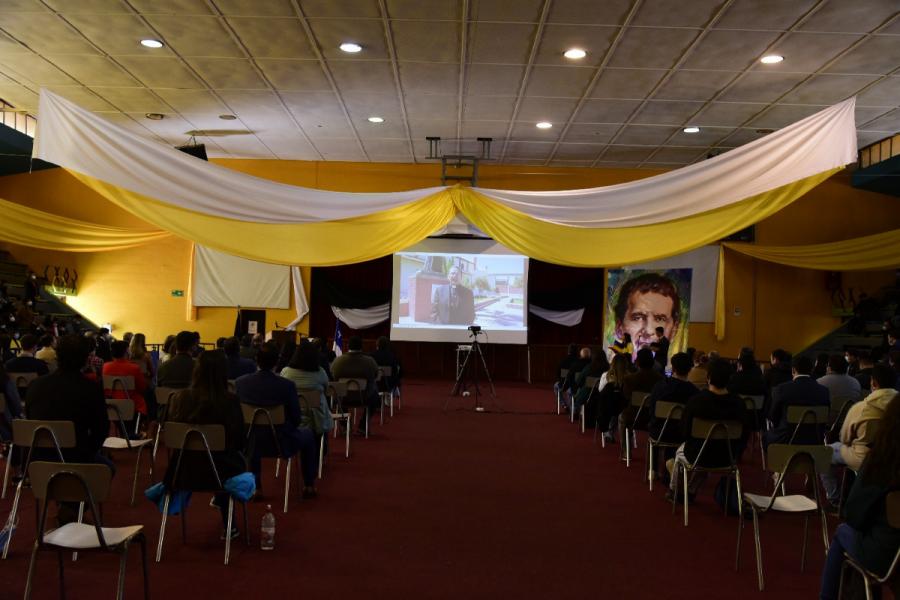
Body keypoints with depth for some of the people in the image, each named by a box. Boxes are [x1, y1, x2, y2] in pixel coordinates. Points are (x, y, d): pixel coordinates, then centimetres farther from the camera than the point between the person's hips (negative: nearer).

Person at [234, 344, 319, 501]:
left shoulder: (240, 382, -13)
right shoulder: (287, 385, -22)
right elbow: (296, 420, -11)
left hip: (251, 443, 3)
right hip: (281, 443, -3)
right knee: (308, 433, 28)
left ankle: (256, 487, 38)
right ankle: (308, 485, 32)